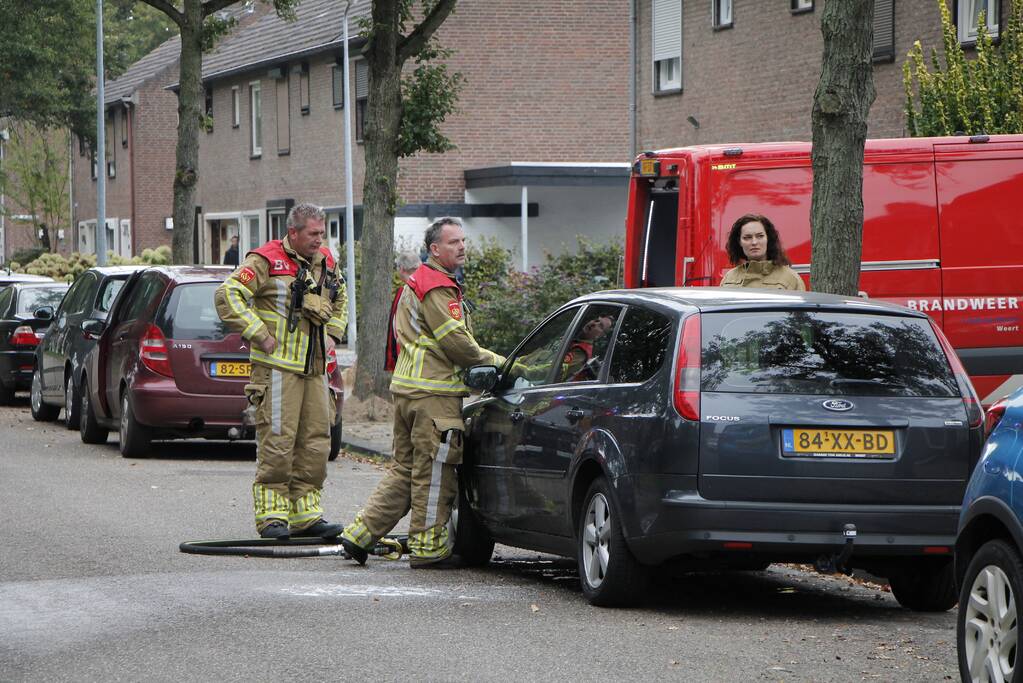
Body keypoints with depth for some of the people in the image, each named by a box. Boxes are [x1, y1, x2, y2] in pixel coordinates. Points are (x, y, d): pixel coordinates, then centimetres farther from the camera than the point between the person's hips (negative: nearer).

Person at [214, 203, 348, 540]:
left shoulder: (325, 263, 14)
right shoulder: (267, 261, -10)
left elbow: (339, 298, 34)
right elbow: (228, 294, -18)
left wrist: (331, 334, 20)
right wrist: (259, 334, -18)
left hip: (315, 368, 7)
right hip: (278, 367, -7)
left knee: (316, 441, 7)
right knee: (277, 442, -8)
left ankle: (306, 514, 14)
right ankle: (271, 515, -2)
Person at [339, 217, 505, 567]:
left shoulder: (419, 282, 22)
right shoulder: (436, 288, -13)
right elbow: (456, 342, -17)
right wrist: (495, 362, -3)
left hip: (408, 390, 11)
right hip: (433, 394, -11)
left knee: (405, 469, 14)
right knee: (434, 472, -3)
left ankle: (360, 534, 11)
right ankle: (427, 548, 2)